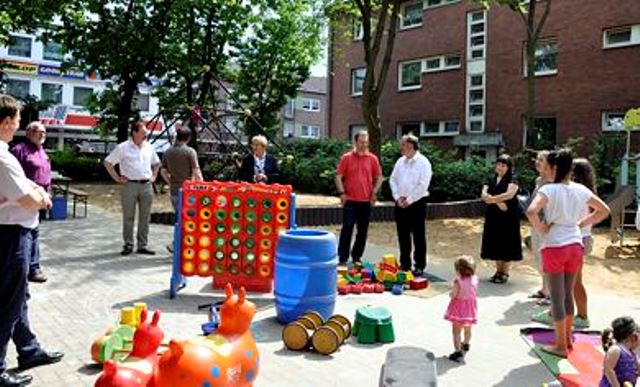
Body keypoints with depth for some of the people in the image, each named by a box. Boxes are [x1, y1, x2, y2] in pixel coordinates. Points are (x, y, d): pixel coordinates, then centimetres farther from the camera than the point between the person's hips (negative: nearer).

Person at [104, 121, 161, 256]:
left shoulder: (149, 147, 11)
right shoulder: (123, 148, -3)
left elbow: (156, 163, 26)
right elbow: (108, 162, -1)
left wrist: (154, 176, 13)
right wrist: (117, 178, -4)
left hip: (146, 185, 4)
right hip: (130, 185, -4)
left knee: (145, 217, 6)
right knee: (128, 217, 2)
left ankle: (142, 246, 15)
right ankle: (128, 245, 12)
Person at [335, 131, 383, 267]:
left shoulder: (373, 159, 4)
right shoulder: (346, 157, 0)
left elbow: (379, 177, 12)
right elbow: (338, 176, 1)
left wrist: (374, 192, 1)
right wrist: (342, 193, -8)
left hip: (366, 201, 3)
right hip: (350, 200, -2)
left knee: (362, 231, 9)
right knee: (347, 229, -2)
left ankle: (357, 258, 22)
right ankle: (343, 258, 5)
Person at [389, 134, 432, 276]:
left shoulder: (423, 162, -9)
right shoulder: (400, 161, 9)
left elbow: (423, 185, -15)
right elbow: (393, 180, 10)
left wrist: (409, 200, -15)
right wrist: (397, 197, -3)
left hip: (416, 203, -6)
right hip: (400, 204, 6)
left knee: (418, 236, 2)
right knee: (403, 235, 11)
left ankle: (419, 266, 10)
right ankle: (404, 264, 22)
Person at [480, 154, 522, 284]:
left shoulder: (512, 179, -4)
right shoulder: (491, 180, 10)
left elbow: (509, 194, -20)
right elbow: (483, 194, -3)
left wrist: (492, 198, -14)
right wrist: (498, 201, -18)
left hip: (508, 216, -5)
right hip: (493, 216, 5)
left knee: (506, 243, -1)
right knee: (495, 244, 8)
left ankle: (505, 273, 7)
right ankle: (498, 271, 18)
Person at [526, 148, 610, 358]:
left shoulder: (549, 189, -14)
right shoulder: (581, 190, 3)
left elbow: (531, 211, -29)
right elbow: (604, 210, 13)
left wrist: (541, 229, -13)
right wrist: (580, 223, 12)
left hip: (554, 246, -5)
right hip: (575, 245, 5)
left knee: (557, 296, 4)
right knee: (568, 293, 20)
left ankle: (561, 346, 12)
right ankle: (567, 337, 34)